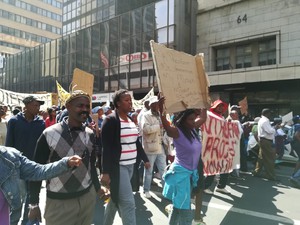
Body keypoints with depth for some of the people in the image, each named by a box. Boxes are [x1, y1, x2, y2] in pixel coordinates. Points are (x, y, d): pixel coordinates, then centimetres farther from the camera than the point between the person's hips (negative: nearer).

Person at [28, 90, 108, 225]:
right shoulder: (49, 134, -13)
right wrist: (34, 204, -3)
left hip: (88, 197, 4)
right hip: (58, 202, -3)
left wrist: (97, 187, 15)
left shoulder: (90, 134, -1)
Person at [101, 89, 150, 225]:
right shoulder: (111, 120, -13)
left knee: (116, 198, 21)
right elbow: (106, 148, -17)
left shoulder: (131, 119, 10)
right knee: (128, 203, -7)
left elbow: (136, 142, 18)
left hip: (130, 165, 8)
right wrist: (105, 172, -20)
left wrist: (145, 159, 18)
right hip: (117, 167, -8)